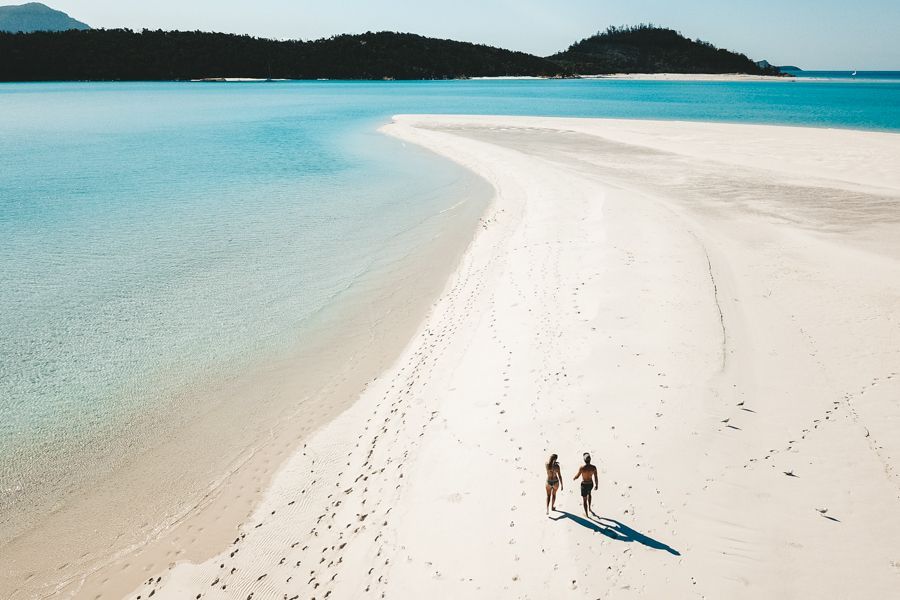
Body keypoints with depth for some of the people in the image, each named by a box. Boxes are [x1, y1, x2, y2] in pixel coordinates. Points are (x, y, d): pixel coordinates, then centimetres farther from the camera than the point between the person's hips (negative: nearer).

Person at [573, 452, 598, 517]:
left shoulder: (582, 467, -27)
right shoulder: (594, 467, -18)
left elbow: (577, 476, -14)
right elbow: (596, 478, -9)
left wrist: (574, 478, 11)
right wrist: (596, 485, 8)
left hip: (584, 485, -3)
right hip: (591, 484, 3)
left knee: (584, 499, 17)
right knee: (589, 493, 37)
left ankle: (586, 514, 28)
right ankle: (589, 508, 42)